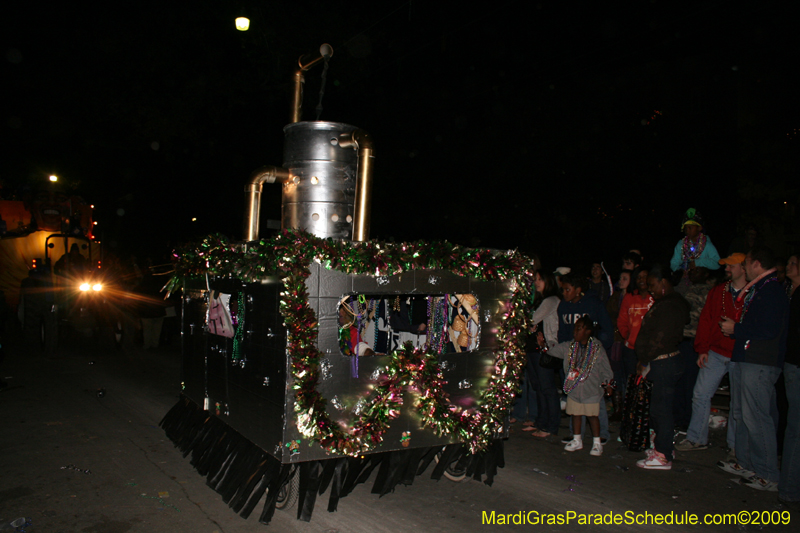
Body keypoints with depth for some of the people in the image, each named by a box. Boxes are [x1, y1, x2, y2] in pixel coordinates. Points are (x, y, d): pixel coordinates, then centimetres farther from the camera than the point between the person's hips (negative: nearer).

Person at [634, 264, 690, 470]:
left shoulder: (670, 306, -16)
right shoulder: (664, 303, 17)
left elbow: (660, 339, -20)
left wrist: (645, 362, -12)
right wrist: (645, 362, 14)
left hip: (664, 363, -10)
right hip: (660, 363, 10)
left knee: (660, 408, -4)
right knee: (659, 408, 16)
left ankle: (663, 456, 3)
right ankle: (664, 447, 27)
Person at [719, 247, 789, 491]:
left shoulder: (772, 292, -14)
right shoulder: (754, 290, 17)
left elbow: (769, 330, -23)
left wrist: (736, 329, -14)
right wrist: (731, 326, 11)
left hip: (760, 363, -10)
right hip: (743, 359, 10)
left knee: (755, 417, -8)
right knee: (741, 414, 16)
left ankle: (768, 475, -1)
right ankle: (745, 462, 27)